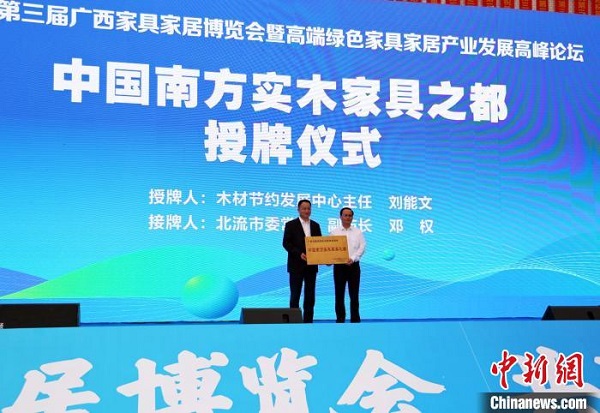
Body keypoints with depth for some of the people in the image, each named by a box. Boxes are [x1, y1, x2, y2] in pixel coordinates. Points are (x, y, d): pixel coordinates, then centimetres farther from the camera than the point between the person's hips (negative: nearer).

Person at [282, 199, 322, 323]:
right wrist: (299, 254, -19)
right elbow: (286, 243, -7)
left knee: (310, 295, 5)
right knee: (295, 294, -1)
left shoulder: (315, 225, 12)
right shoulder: (290, 225, -1)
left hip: (311, 265, 4)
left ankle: (308, 321, 10)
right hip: (296, 265, -4)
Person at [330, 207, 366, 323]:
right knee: (339, 295, 2)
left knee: (354, 295, 1)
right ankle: (340, 319, 9)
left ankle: (355, 319, 7)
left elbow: (362, 247, -1)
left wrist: (352, 258, -16)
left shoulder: (358, 232, 9)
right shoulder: (334, 232, 8)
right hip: (339, 266, 0)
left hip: (354, 266, 0)